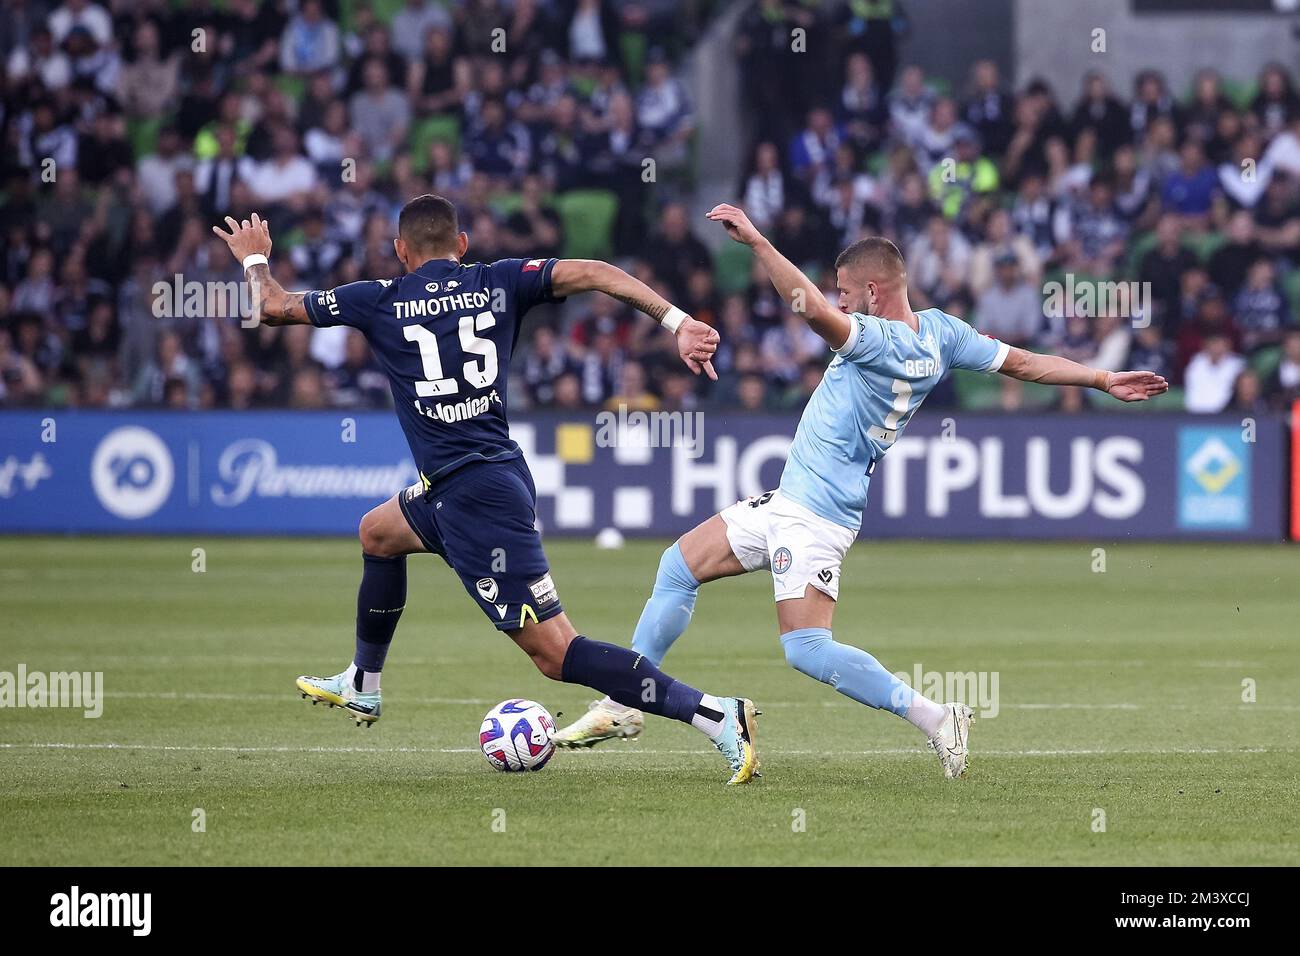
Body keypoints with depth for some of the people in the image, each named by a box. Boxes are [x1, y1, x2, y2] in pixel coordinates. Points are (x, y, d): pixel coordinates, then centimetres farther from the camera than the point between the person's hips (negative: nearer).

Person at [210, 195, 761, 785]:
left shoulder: (380, 302, -1)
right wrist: (677, 322, -11)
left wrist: (255, 258, 33)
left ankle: (719, 717, -20)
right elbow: (590, 273, -7)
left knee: (554, 652, -11)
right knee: (377, 532, 32)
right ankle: (362, 687, 48)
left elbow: (272, 308, 11)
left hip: (472, 497, -7)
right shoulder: (497, 284, 7)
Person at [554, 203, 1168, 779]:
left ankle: (934, 718, -14)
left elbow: (814, 311, -37)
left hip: (812, 517, -11)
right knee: (678, 568, 15)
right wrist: (1104, 380, 17)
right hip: (788, 504, 11)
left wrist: (756, 241, -34)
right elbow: (1024, 363, 8)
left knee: (807, 649, -17)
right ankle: (622, 706, 21)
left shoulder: (879, 341, -22)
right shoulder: (938, 332, 5)